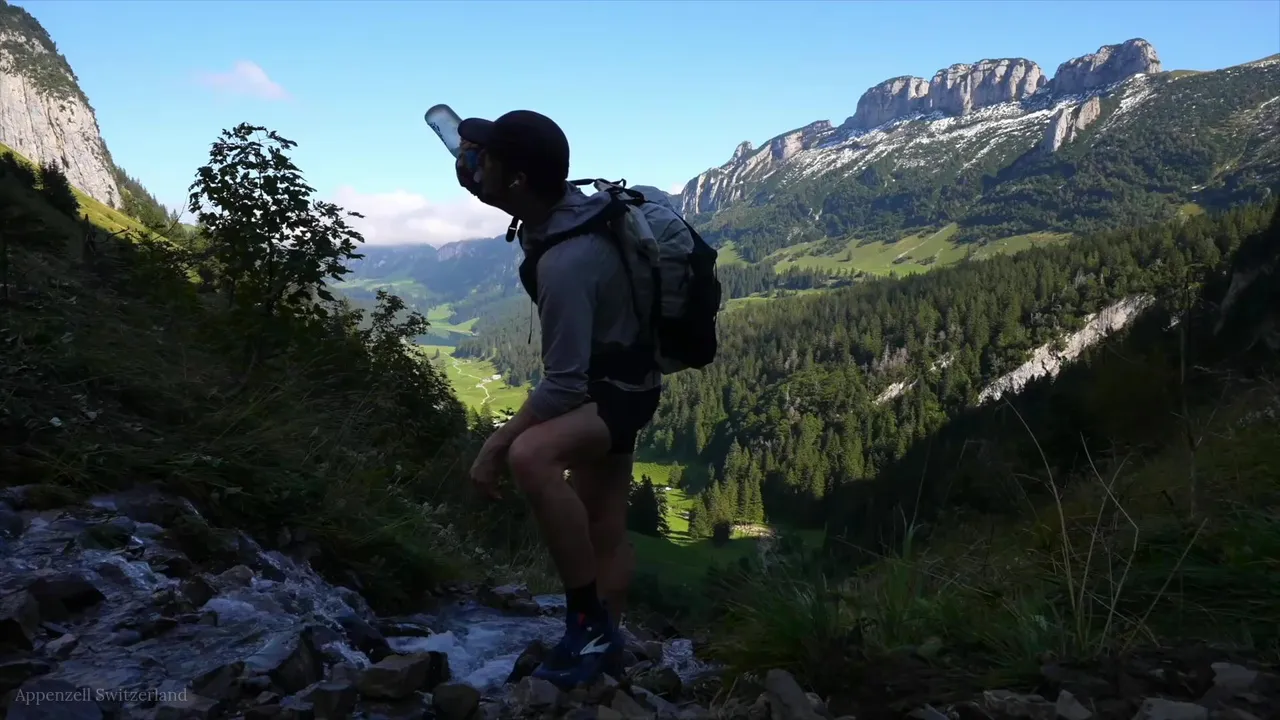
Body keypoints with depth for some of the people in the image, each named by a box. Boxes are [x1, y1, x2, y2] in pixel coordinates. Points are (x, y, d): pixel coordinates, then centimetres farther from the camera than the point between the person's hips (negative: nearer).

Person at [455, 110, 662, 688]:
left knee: (530, 457, -37)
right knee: (603, 526, 18)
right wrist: (472, 173, 7)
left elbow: (565, 384, -30)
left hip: (618, 391, -10)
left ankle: (589, 621, -23)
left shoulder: (566, 262, -32)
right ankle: (604, 642, 35)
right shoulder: (568, 203, -6)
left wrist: (496, 444, -23)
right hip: (608, 380, 10)